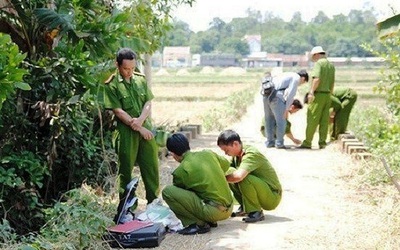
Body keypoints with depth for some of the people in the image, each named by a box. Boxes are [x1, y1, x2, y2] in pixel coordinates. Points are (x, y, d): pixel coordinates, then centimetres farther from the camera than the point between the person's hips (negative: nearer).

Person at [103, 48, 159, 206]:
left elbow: (148, 103, 5)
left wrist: (141, 119, -15)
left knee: (152, 167, 9)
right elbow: (118, 111, -11)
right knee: (126, 170, 5)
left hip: (145, 128, 4)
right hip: (126, 132, -4)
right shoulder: (111, 85, -7)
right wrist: (139, 128, -13)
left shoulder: (141, 79, 8)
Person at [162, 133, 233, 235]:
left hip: (214, 212, -7)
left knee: (167, 191, -9)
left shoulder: (180, 171, -8)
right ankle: (211, 221, 17)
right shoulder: (208, 153, 8)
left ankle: (199, 224, -7)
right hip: (229, 209, 7)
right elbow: (226, 164, 27)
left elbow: (178, 192, 11)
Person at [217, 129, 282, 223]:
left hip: (272, 197, -8)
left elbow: (239, 176, -39)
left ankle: (255, 212, -14)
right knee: (230, 172, -3)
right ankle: (244, 207, 8)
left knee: (243, 178, -32)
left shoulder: (251, 154, -25)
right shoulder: (237, 154, 1)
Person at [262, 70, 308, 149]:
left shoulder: (288, 75, 29)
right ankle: (279, 143, 6)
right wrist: (286, 109, -3)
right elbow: (290, 94, -6)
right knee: (281, 121, 2)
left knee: (269, 119, 17)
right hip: (275, 96, -9)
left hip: (266, 95, 9)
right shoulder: (296, 78, 4)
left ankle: (269, 142, 23)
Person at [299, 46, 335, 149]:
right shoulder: (331, 65, 16)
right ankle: (322, 142, 9)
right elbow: (332, 83, 17)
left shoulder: (319, 63, -9)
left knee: (312, 120, -4)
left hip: (318, 94, -8)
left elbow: (317, 79, -20)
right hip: (327, 95, 8)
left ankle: (307, 143, -1)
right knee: (324, 120, 8)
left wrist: (311, 92, -18)